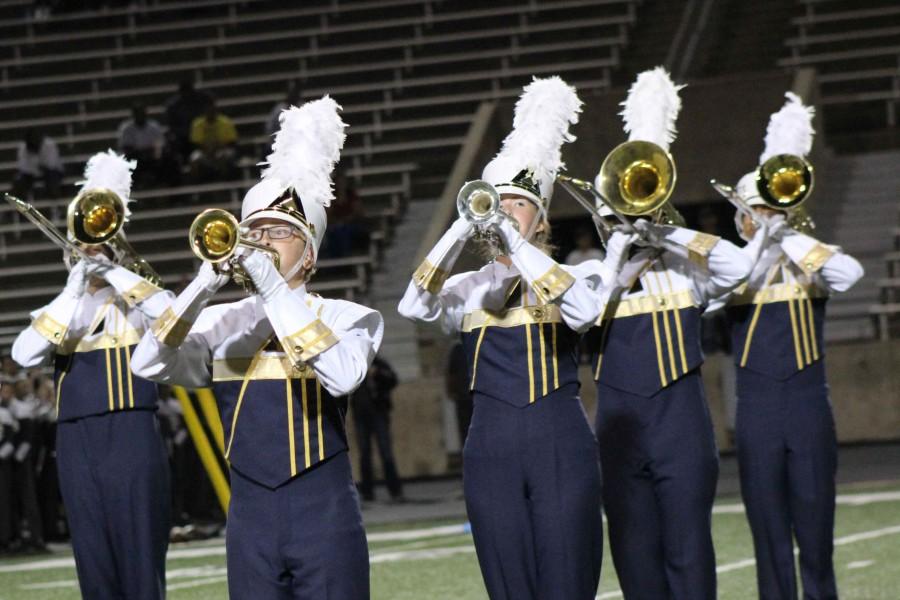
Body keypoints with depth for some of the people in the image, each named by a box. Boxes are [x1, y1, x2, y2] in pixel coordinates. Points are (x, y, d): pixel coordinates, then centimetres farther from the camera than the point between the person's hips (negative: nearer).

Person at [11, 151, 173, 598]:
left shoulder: (141, 301, 8)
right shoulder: (59, 311, 14)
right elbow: (23, 355, -5)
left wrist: (116, 273, -10)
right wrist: (74, 293, -6)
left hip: (132, 439, -3)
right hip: (77, 444, 3)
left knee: (140, 552, -5)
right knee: (93, 561, 4)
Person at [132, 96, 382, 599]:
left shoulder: (350, 319, 0)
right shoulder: (221, 323, 9)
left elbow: (342, 376, -21)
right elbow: (149, 365, -5)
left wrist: (272, 285, -20)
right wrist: (207, 283, -16)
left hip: (325, 516, -3)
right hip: (250, 516, 3)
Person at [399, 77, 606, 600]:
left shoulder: (566, 277, 5)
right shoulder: (471, 289, 10)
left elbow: (586, 311, -19)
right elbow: (415, 306, -10)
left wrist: (516, 245, -23)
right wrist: (464, 229, -17)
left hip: (561, 445, -2)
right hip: (492, 450, 2)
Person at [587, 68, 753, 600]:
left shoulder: (686, 271, 7)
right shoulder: (596, 275, 9)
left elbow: (739, 267, -13)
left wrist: (668, 234, -12)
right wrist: (621, 257, -10)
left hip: (681, 425, -1)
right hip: (621, 428, 1)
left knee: (688, 550, -3)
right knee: (635, 555, 3)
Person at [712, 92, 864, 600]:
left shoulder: (810, 267, 5)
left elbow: (850, 273, -15)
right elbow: (713, 294, -16)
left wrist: (791, 235, -13)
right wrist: (763, 242, -16)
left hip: (809, 410, 0)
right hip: (757, 415, 0)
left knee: (815, 535, 0)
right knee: (770, 542, 2)